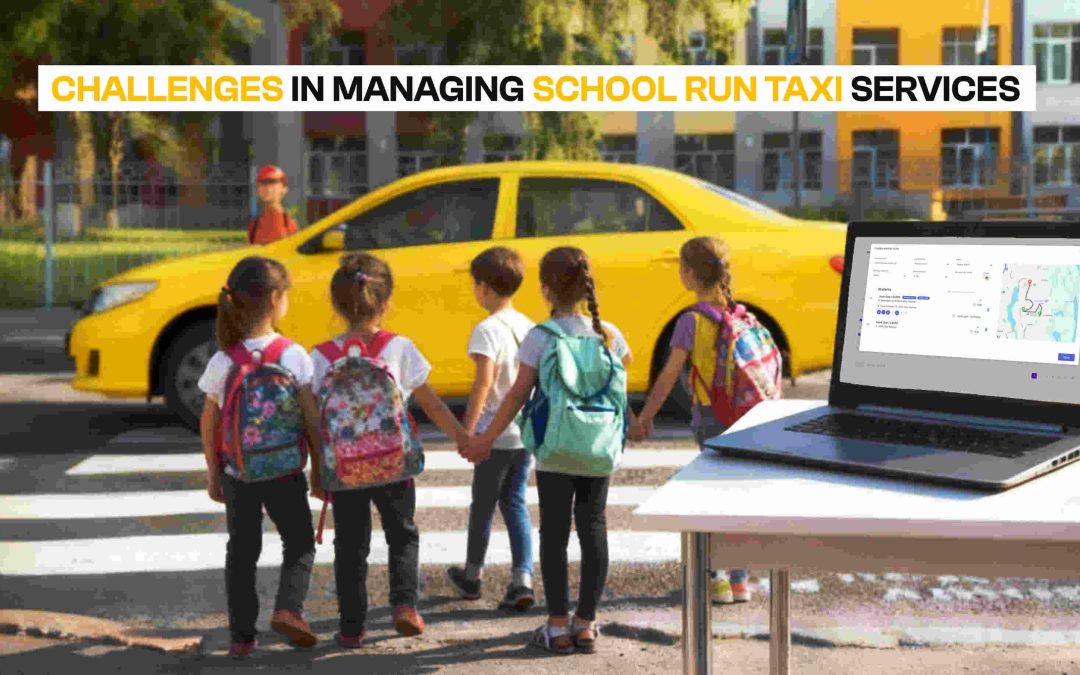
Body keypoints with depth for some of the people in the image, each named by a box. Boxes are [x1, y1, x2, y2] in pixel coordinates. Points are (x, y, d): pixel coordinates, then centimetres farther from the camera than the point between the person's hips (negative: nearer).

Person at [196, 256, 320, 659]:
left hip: (236, 472, 2)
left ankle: (241, 636, 16)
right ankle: (288, 608, -5)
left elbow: (208, 423, 0)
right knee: (300, 543, 16)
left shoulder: (223, 361, -6)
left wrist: (213, 473, 12)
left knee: (241, 551, 15)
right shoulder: (293, 355, -12)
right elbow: (311, 418, -10)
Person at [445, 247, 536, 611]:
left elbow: (484, 381, -21)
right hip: (526, 431, 6)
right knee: (515, 503, 10)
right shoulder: (527, 326, 7)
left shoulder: (488, 329, -14)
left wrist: (467, 428, -19)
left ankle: (472, 575, 27)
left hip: (495, 434, -6)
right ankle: (522, 580, -1)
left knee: (483, 505, 10)